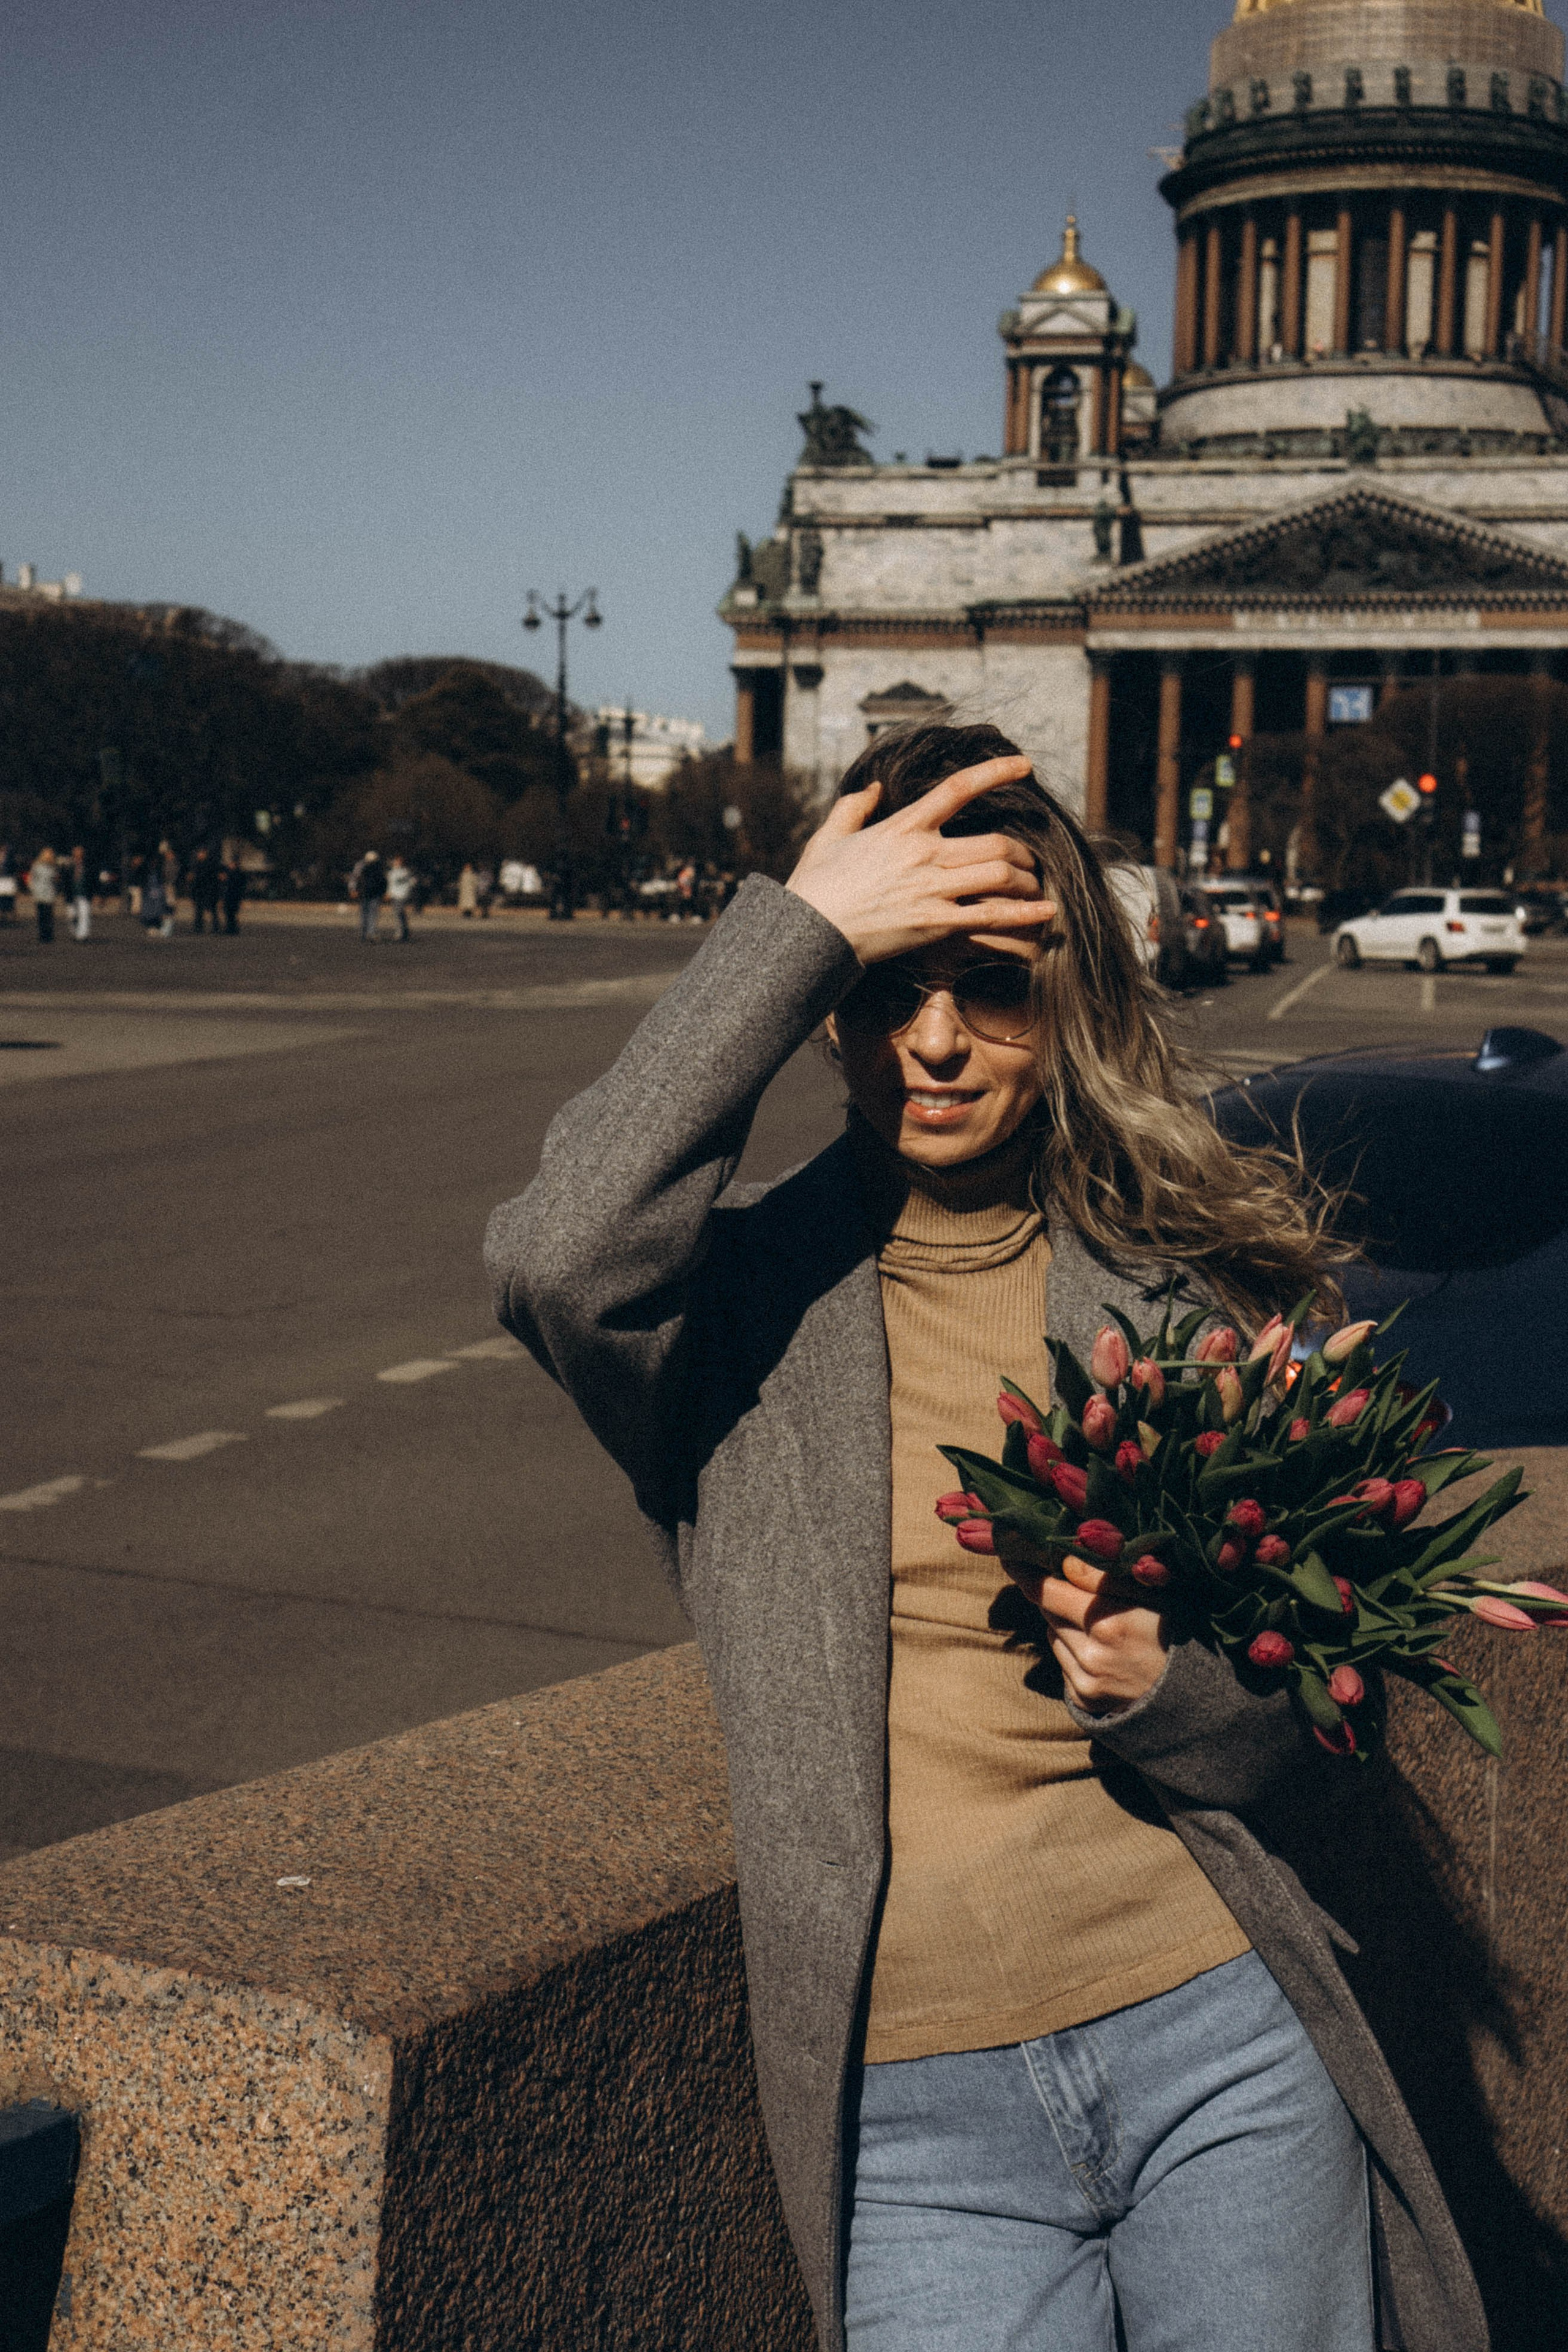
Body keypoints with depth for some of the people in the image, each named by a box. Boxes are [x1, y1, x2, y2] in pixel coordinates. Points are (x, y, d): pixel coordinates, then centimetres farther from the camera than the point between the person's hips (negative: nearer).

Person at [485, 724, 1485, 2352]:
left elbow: (1306, 1723, 9)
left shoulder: (1189, 1281, 5)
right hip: (916, 2115, -1)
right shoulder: (747, 1291, -1)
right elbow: (558, 1258, -27)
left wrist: (1160, 1689, -14)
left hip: (1218, 2047, 2)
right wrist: (798, 931, -20)